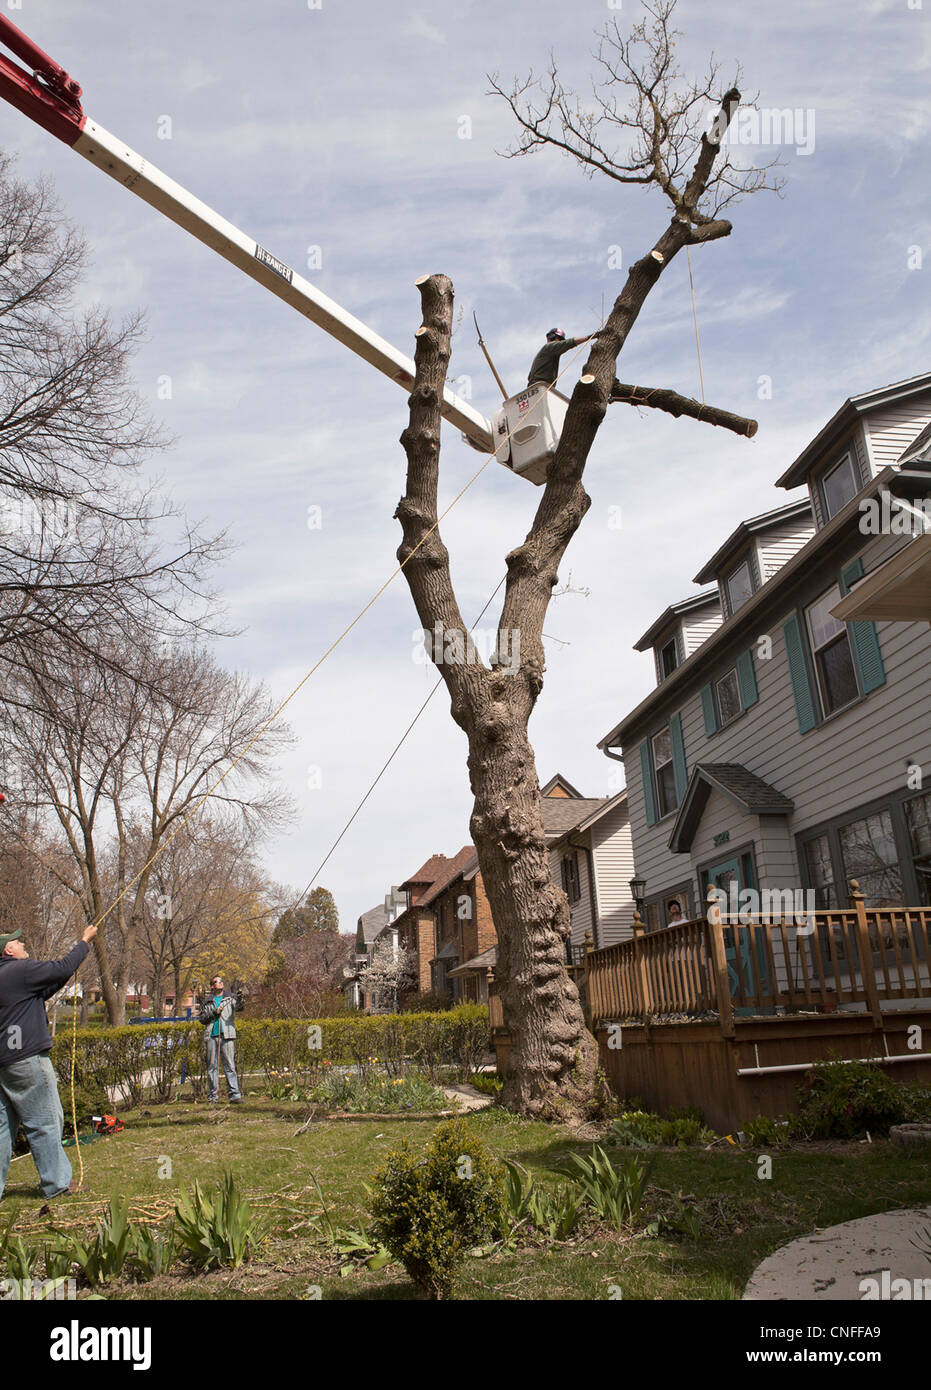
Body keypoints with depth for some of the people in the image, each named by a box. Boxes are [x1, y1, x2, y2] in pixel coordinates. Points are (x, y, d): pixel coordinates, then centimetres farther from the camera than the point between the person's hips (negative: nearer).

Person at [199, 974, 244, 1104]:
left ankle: (234, 1094, -9)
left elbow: (238, 1008, -7)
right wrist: (213, 1013, -5)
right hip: (211, 1035, 2)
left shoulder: (229, 997, 11)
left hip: (226, 1035, -2)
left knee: (229, 1065, -6)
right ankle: (213, 1095, 12)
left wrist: (239, 999, -29)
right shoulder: (208, 1001, 17)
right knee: (212, 1065, 5)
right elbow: (202, 1019, 12)